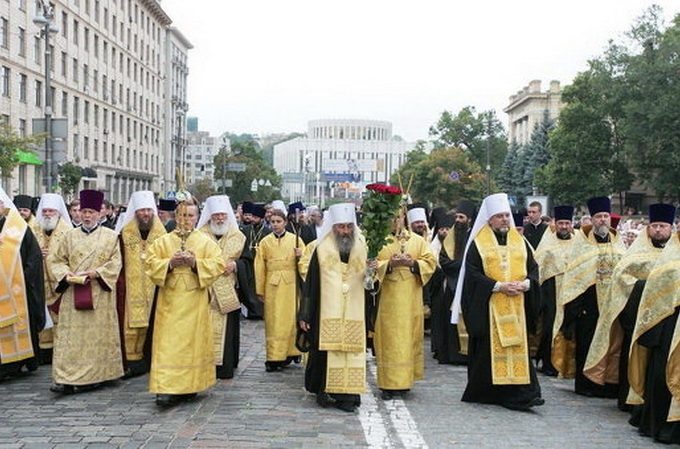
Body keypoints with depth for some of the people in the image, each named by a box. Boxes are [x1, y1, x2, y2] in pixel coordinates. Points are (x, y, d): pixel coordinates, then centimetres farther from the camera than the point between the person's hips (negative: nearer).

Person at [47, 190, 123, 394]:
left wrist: (96, 273, -12)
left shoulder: (110, 236, 6)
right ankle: (66, 379, -4)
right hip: (73, 293, 2)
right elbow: (55, 260, 11)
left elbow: (116, 263, 1)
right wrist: (67, 274, -7)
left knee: (98, 334, 0)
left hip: (100, 294, -1)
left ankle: (95, 375, 9)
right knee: (71, 334, -3)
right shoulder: (70, 236, 11)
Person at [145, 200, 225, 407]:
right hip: (169, 301, 1)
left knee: (192, 341, 3)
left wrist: (195, 263, -15)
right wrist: (170, 263, -14)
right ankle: (167, 388, -7)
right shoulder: (163, 241, 9)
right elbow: (151, 264, 3)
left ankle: (189, 386, 14)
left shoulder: (206, 241, 6)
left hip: (195, 302, 0)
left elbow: (218, 264, -2)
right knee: (168, 343, -5)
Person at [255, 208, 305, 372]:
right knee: (273, 322, -1)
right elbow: (259, 267, 7)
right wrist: (260, 290, 4)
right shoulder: (265, 242, 6)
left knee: (291, 319, 3)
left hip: (291, 285, 0)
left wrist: (300, 256, -13)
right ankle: (274, 358, 1)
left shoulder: (295, 239, 6)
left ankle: (290, 353, 15)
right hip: (272, 286, 0)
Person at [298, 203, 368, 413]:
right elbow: (310, 283, 1)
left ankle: (347, 395, 7)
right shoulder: (322, 249, 1)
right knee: (325, 352, -1)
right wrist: (304, 315, -1)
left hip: (354, 316, 1)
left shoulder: (363, 248, 5)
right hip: (327, 314, -1)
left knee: (351, 352, -1)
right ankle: (324, 390, 16)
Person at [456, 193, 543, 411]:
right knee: (488, 348, 0)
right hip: (488, 307, -3)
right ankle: (484, 391, 13)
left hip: (516, 307, 3)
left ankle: (520, 394, -1)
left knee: (518, 347, -2)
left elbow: (533, 268, 12)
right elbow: (473, 274, -6)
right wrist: (498, 286, -16)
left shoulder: (520, 241, 13)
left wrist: (525, 284, -8)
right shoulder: (478, 244, 1)